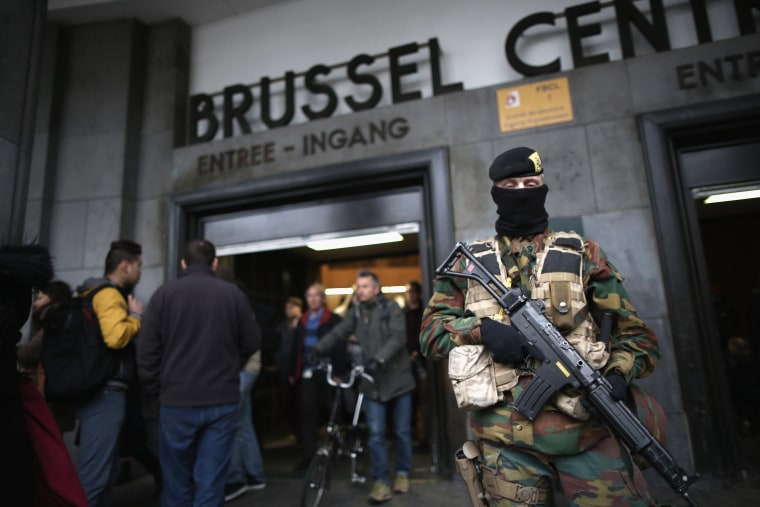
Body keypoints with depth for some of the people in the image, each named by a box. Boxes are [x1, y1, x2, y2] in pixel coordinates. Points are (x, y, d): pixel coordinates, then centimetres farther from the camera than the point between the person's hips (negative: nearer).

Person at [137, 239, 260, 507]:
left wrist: (158, 390, 10)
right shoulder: (233, 294, -2)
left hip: (177, 402, 0)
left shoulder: (164, 293, -3)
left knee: (177, 484, 14)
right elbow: (252, 343, 4)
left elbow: (146, 351, -4)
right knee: (211, 483, 8)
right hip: (222, 401, 0)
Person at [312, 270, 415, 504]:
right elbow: (338, 333, -5)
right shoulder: (356, 312, 3)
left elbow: (398, 337, -20)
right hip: (373, 382, 2)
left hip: (398, 378, -2)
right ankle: (380, 481, 12)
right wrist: (318, 350, -21)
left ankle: (402, 473, 31)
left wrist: (379, 359, -33)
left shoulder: (391, 308, -7)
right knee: (375, 434, -1)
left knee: (402, 432, 11)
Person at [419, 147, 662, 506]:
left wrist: (618, 375, -12)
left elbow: (634, 332, 8)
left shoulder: (581, 255, 7)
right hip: (506, 438, 1)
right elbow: (431, 331, 4)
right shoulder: (468, 263, 8)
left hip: (586, 426, 0)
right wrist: (480, 329, -14)